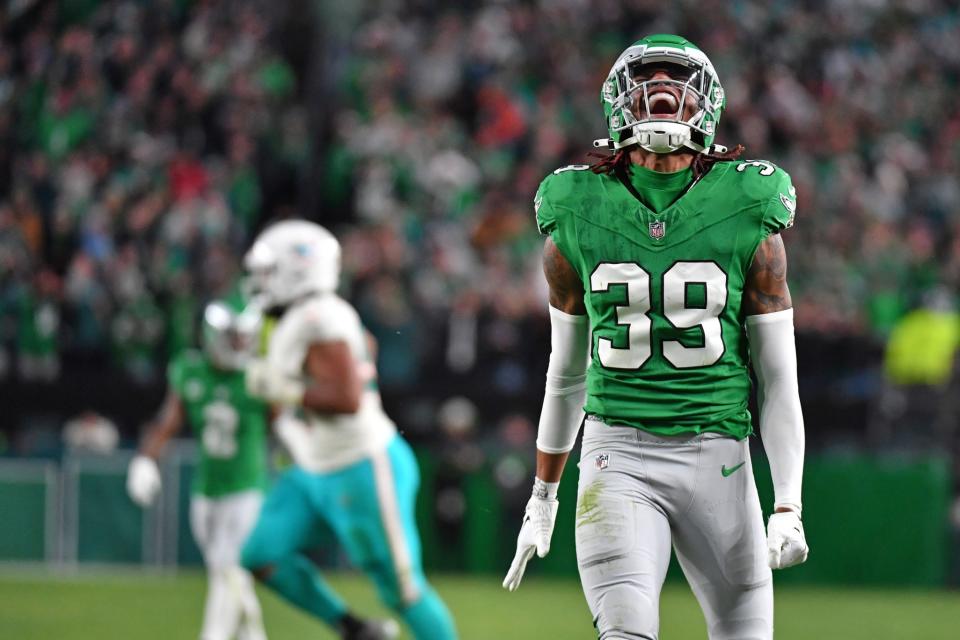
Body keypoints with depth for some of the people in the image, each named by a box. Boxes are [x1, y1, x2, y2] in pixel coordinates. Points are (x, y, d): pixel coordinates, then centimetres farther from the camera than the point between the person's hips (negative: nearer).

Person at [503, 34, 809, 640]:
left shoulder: (749, 217, 2)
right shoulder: (578, 216, 5)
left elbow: (780, 379, 2)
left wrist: (789, 506, -6)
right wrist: (543, 496, 22)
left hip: (716, 458, 1)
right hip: (619, 453, -1)